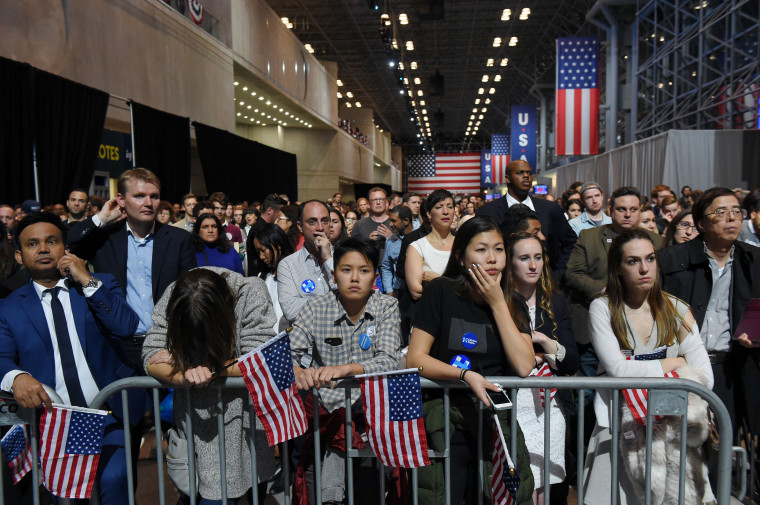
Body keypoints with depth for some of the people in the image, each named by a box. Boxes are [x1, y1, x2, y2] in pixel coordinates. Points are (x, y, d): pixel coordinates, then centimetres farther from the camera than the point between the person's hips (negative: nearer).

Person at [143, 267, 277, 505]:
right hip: (196, 413, 2)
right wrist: (184, 375, -36)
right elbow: (151, 357, -17)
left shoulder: (252, 293, -20)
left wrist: (206, 368, -22)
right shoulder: (171, 300, -14)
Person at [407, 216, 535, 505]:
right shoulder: (441, 292, -5)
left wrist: (497, 303, -9)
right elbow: (415, 358, -8)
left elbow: (523, 366, -7)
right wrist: (465, 374, -23)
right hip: (445, 420, -3)